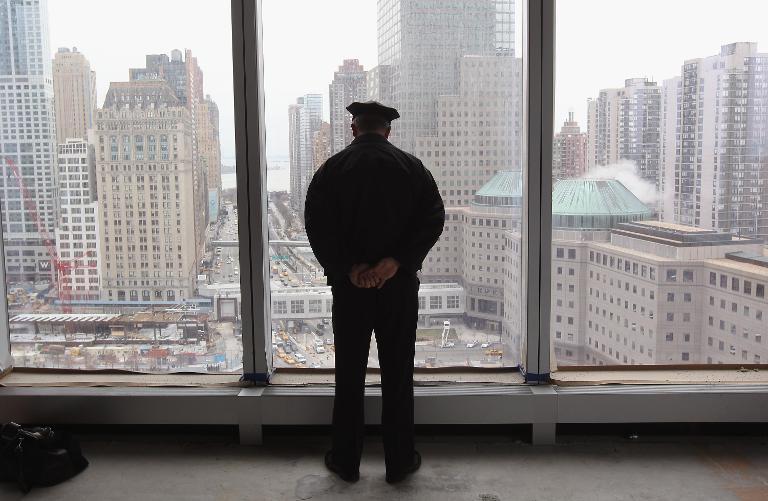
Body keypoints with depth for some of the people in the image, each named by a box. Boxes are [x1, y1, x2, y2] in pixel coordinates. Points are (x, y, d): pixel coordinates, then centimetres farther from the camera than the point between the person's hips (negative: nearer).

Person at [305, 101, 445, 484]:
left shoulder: (332, 168, 0)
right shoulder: (411, 167, 2)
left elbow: (317, 223, -10)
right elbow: (433, 218, -8)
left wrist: (348, 268, -14)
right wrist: (395, 262, -15)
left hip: (349, 284, 0)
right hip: (399, 283, 0)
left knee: (349, 373, 10)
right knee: (397, 373, 9)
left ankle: (346, 461, 21)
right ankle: (399, 461, 19)